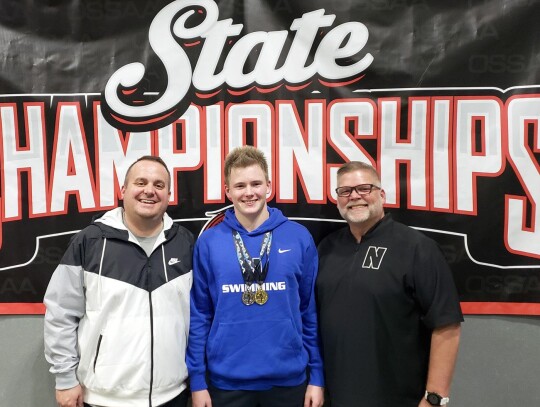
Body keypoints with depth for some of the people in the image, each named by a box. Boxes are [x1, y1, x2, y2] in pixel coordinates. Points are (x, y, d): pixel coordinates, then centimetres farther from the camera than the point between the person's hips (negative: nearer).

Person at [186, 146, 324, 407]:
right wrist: (197, 380, -1)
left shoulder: (300, 238, -4)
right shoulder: (208, 242, -4)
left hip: (289, 378, 1)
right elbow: (199, 315, 0)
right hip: (227, 379, 0)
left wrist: (316, 376, 1)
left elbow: (311, 311, 0)